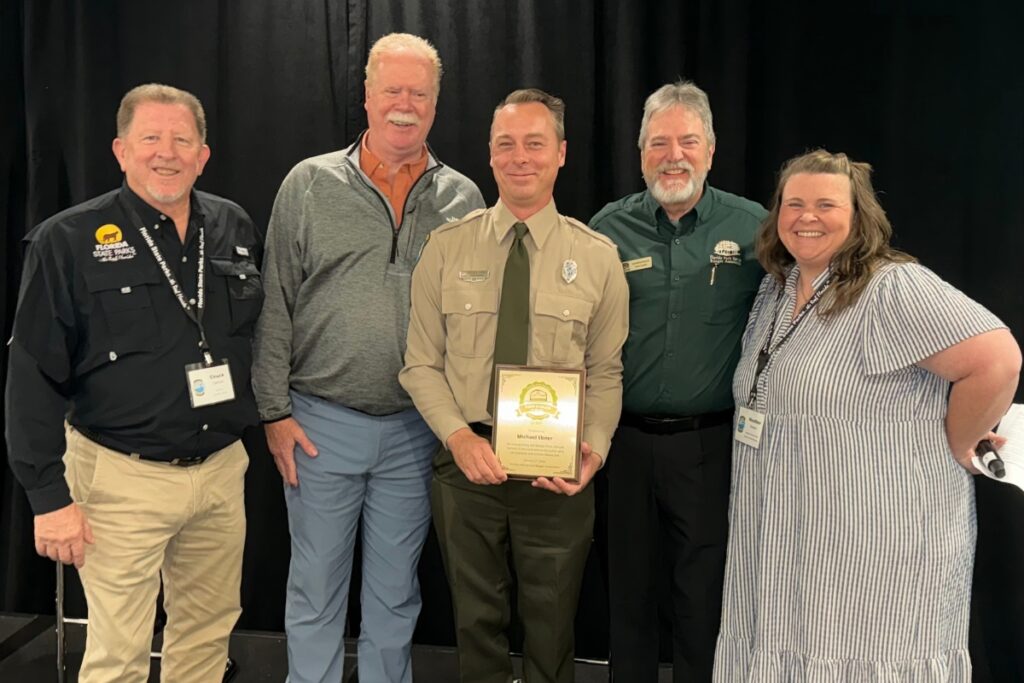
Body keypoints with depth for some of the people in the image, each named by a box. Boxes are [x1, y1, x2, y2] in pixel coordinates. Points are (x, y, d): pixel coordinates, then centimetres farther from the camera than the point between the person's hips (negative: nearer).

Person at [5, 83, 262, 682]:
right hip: (124, 478, -4)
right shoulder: (68, 241, -8)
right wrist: (49, 494, -10)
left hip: (223, 469, 4)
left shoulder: (236, 228, 4)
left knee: (210, 631, 17)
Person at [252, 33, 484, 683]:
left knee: (396, 593, 15)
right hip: (320, 423, -1)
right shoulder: (310, 185, 0)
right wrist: (275, 411, -3)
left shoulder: (464, 199, 3)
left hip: (418, 428, 1)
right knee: (315, 588, 11)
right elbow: (275, 307, 0)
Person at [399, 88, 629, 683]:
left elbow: (606, 373, 0)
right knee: (477, 622, 17)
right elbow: (421, 364, 1)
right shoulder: (446, 248, 0)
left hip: (559, 474, 0)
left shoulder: (597, 256, -1)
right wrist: (459, 437, -14)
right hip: (466, 462, 1)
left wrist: (594, 448, -16)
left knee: (552, 632, 14)